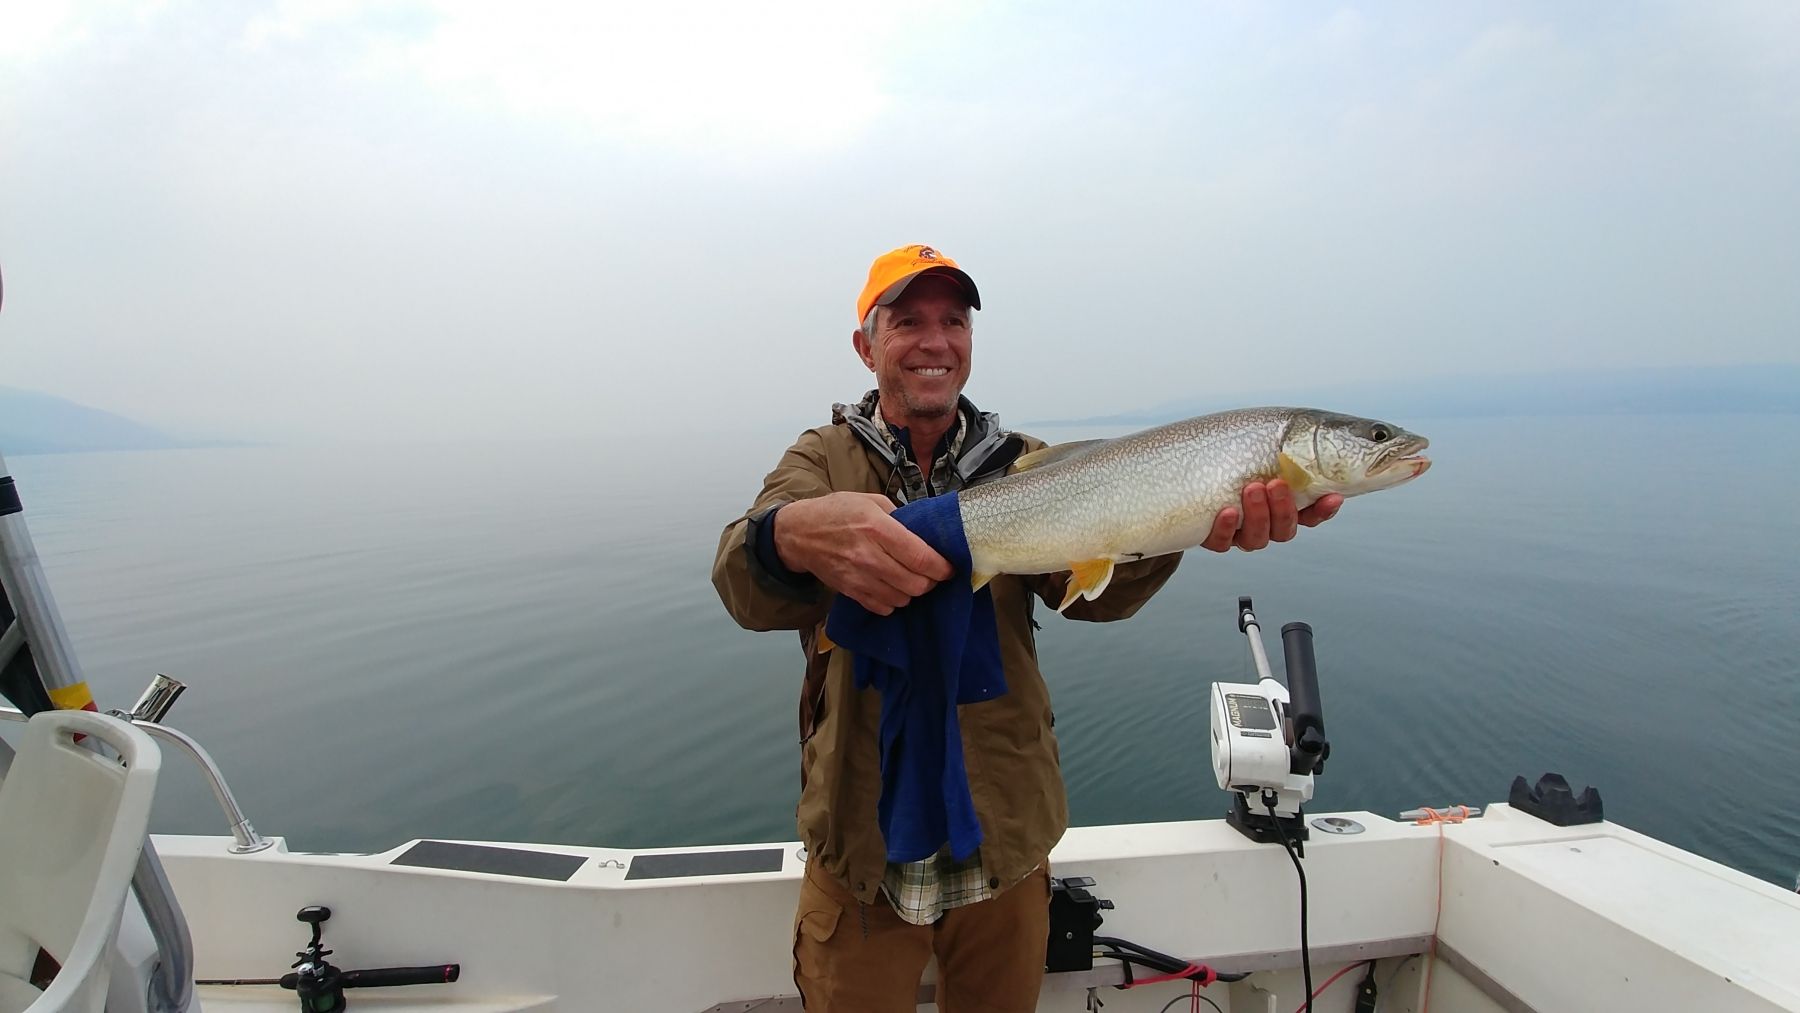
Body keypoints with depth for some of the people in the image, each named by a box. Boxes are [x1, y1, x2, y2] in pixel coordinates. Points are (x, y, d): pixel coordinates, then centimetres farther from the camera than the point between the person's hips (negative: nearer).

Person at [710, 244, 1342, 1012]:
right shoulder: (821, 459, -4)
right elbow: (745, 586, -24)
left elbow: (1091, 588, -17)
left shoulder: (1024, 465, 1)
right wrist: (798, 535, -48)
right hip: (860, 851, -1)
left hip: (1007, 847, 2)